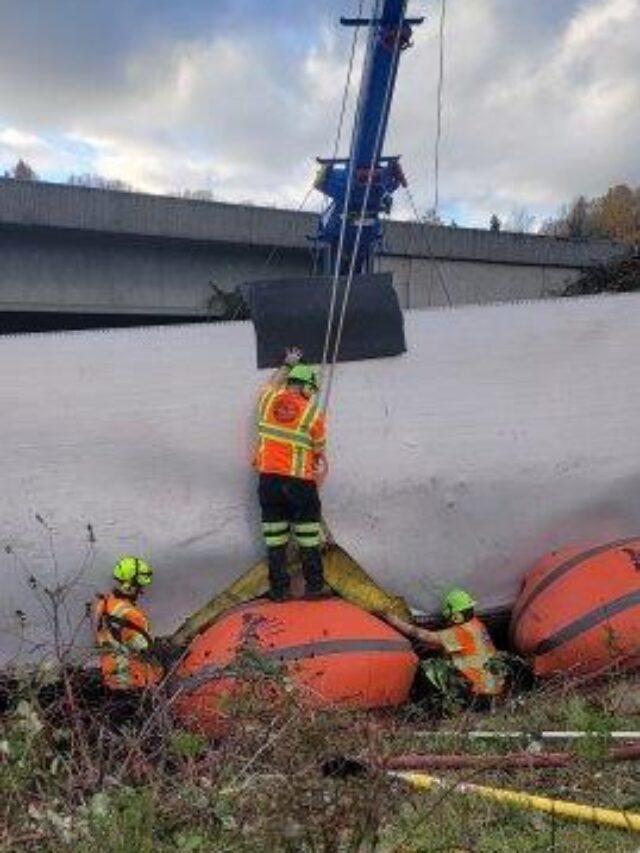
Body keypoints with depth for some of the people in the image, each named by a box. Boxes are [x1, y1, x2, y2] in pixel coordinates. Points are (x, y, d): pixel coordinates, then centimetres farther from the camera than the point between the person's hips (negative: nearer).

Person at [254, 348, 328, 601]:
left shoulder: (269, 399, 3)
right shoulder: (313, 412, -5)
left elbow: (272, 383, 29)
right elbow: (319, 452, 5)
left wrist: (287, 365, 43)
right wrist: (323, 466, 25)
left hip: (268, 478, 3)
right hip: (300, 482, -3)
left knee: (275, 539, 9)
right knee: (308, 539, 8)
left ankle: (278, 589, 15)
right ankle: (314, 587, 16)